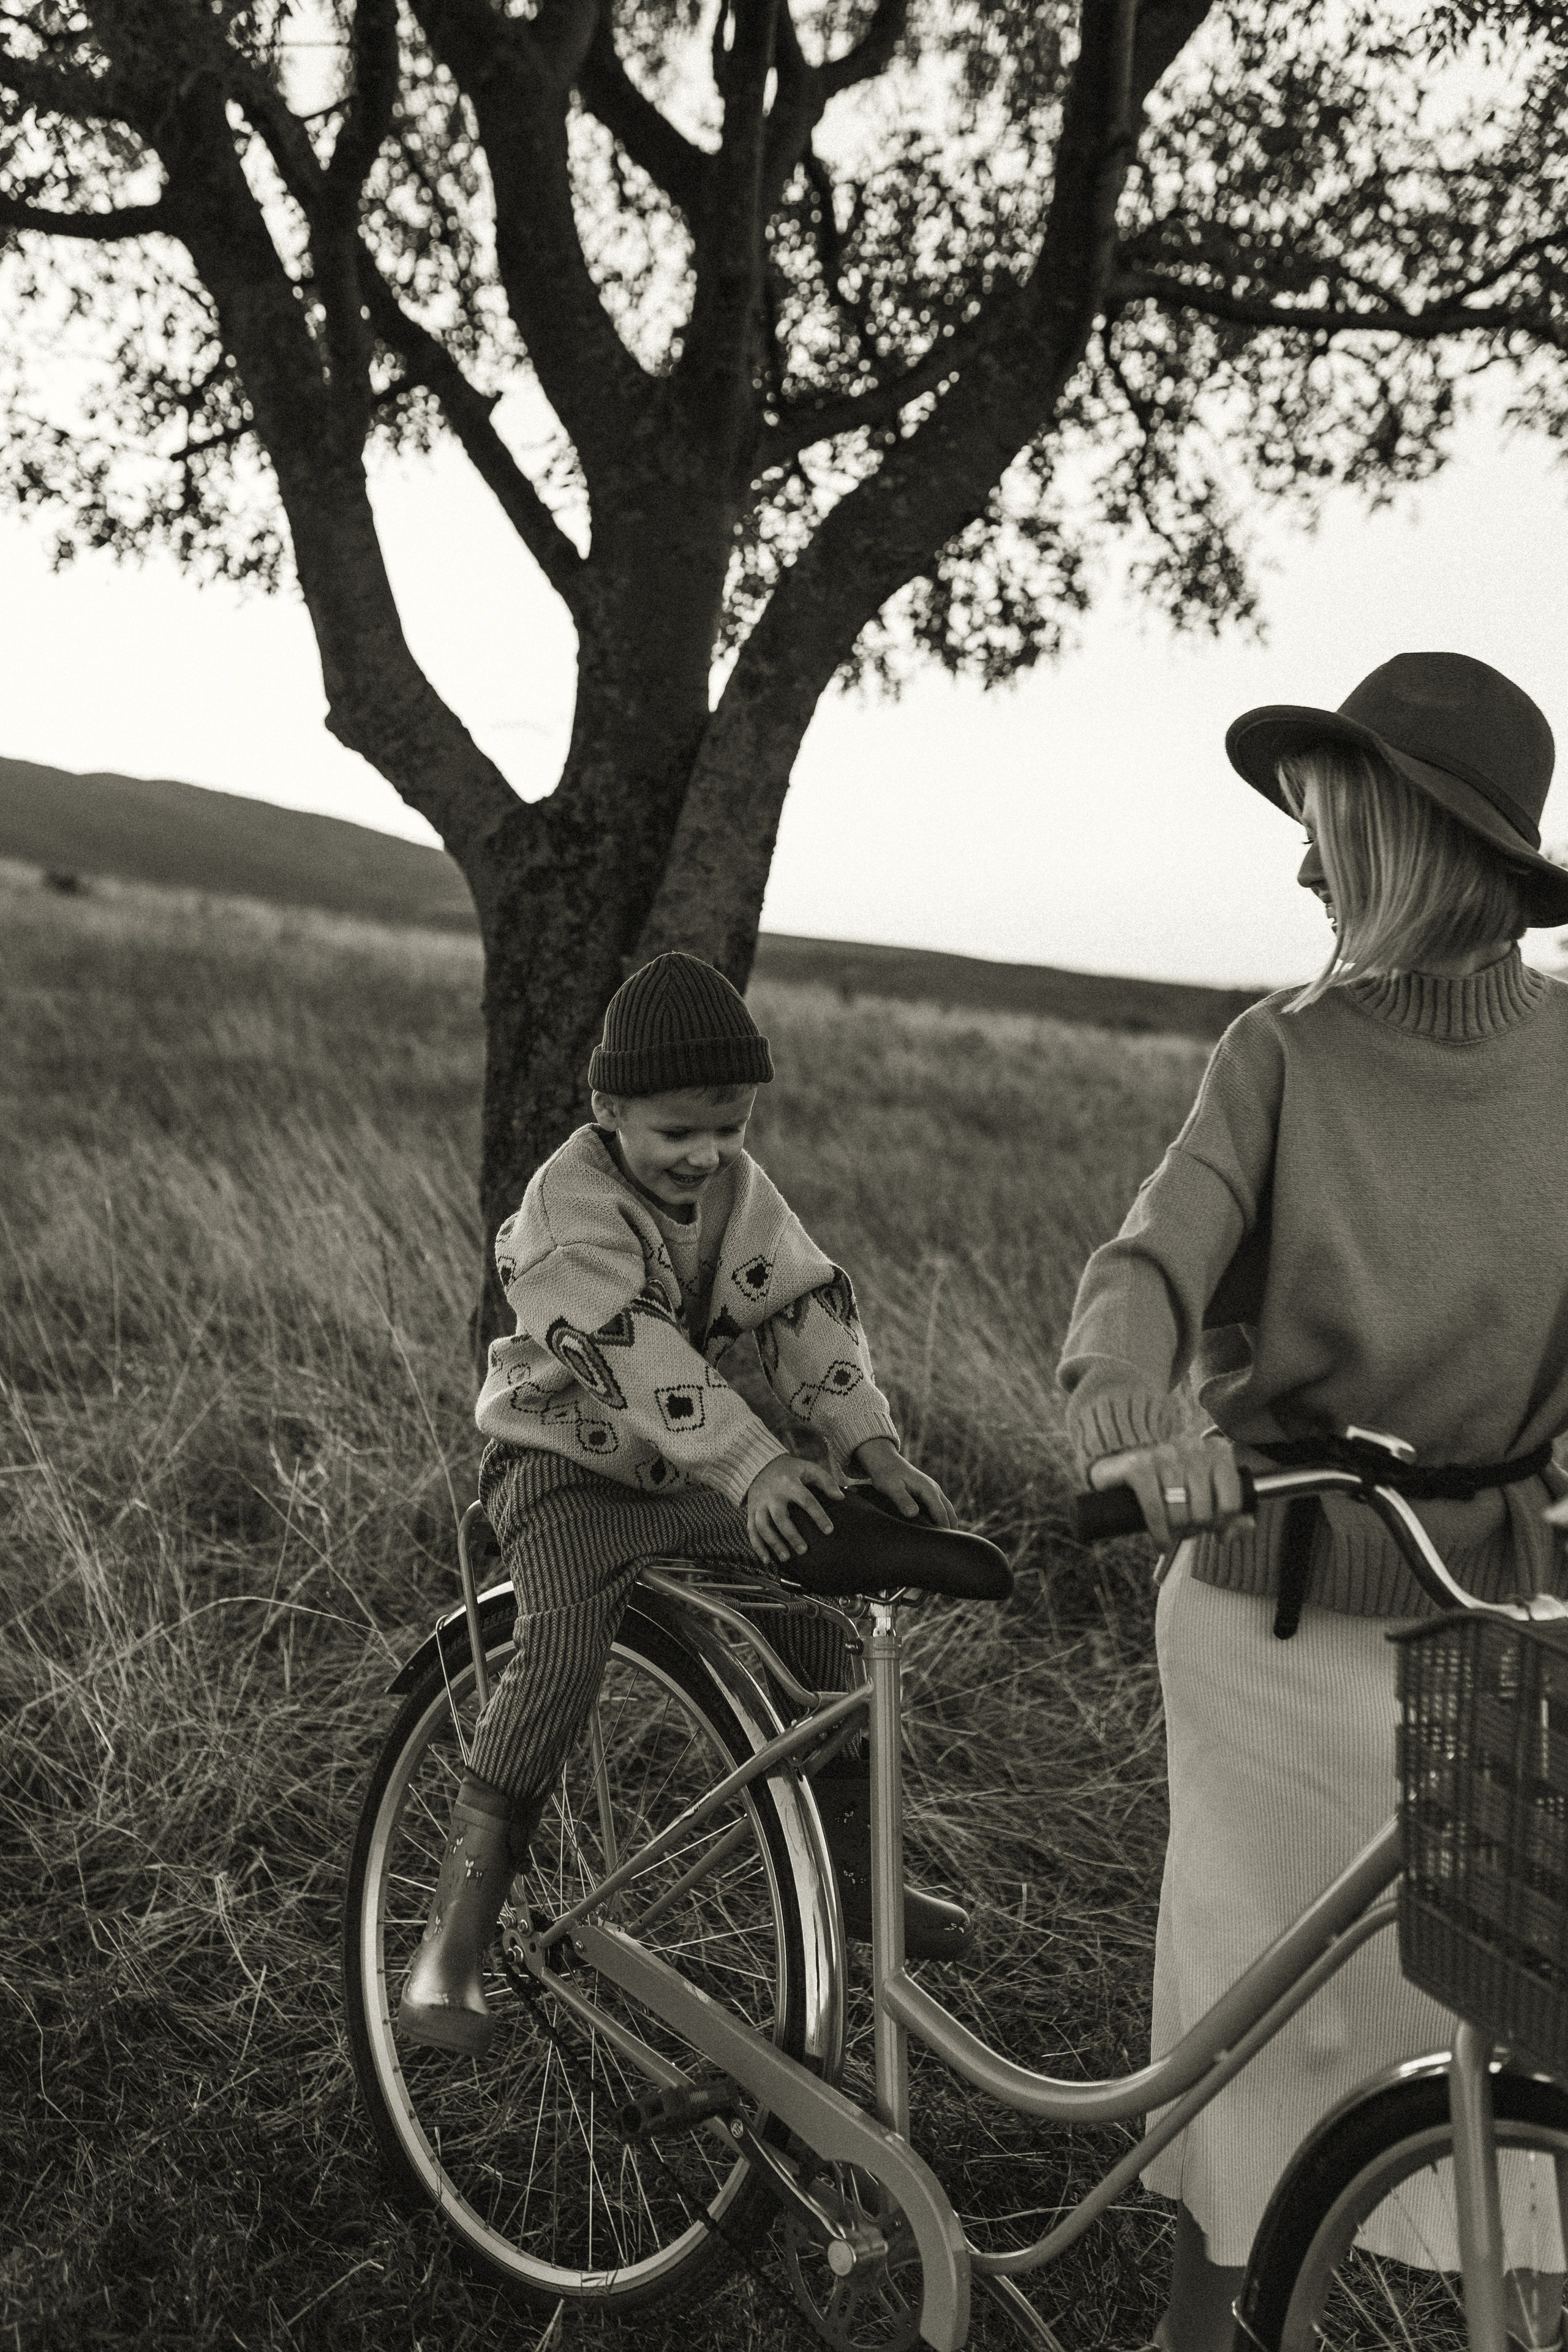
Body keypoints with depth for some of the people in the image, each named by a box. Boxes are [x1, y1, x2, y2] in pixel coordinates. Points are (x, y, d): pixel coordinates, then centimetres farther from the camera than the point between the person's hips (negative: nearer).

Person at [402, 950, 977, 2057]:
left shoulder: (742, 1188, 0)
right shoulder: (570, 1203, -20)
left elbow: (812, 1305, -8)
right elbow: (638, 1351, -34)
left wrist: (870, 1441, -24)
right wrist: (753, 1465, -45)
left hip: (688, 1474, 6)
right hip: (564, 1464, -6)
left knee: (811, 1610, -2)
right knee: (569, 1636, -29)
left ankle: (852, 1869, 17)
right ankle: (455, 1934, -25)